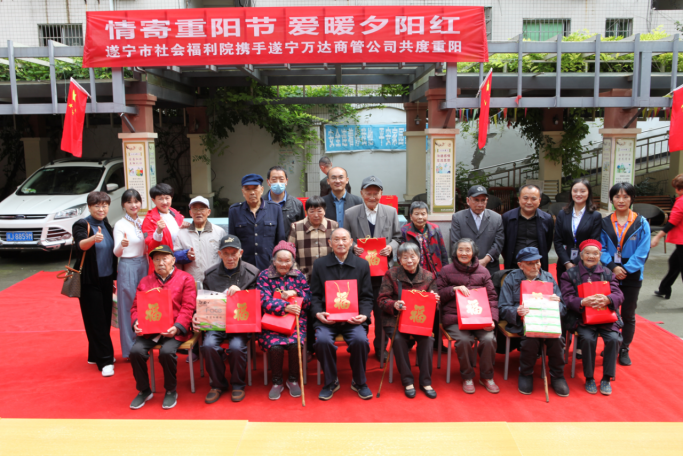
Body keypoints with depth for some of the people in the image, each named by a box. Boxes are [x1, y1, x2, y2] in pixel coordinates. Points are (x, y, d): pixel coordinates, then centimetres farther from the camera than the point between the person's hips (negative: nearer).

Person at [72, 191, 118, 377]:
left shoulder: (106, 225, 10)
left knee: (105, 318, 11)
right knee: (96, 320, -5)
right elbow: (80, 244, -30)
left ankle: (95, 355, 24)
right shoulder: (82, 225, -10)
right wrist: (93, 239, -52)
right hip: (90, 281, -7)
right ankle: (105, 360, -2)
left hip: (106, 279, 7)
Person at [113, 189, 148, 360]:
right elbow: (116, 253, -14)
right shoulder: (120, 225, -7)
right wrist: (122, 245, -35)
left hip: (143, 265, 6)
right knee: (128, 307, 0)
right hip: (127, 267, -5)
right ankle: (129, 349, 8)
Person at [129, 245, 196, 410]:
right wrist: (136, 324, -7)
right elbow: (136, 307, 14)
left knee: (166, 351, -30)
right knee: (136, 350, -21)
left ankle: (171, 391, -2)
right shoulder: (145, 282, 18)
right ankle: (144, 391, 5)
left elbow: (188, 308, -4)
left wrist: (177, 327, -18)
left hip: (175, 330, -4)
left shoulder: (185, 279, 5)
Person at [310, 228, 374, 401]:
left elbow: (367, 296, 8)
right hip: (327, 318, 0)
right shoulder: (319, 264, 9)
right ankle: (331, 382, -3)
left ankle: (359, 382, 0)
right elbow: (315, 295, 9)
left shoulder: (362, 265, 9)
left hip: (354, 318, 0)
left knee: (360, 340, -29)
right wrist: (318, 313, -9)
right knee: (323, 340, -30)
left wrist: (364, 315, -10)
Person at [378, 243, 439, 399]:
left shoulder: (428, 276, 7)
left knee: (427, 338, -27)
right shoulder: (391, 274, 1)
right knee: (398, 338, -30)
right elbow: (382, 300, -2)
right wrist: (394, 305, -23)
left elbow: (434, 304, 12)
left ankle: (425, 381, -9)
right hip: (395, 318, -1)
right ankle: (407, 381, -12)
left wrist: (434, 300, -13)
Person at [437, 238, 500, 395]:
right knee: (464, 340, -29)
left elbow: (492, 297, 11)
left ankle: (487, 377, 0)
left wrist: (492, 319, -3)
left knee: (489, 338, -24)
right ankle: (467, 377, -4)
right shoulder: (447, 271, 9)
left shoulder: (482, 271, 14)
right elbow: (438, 295, 7)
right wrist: (454, 289, -10)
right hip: (455, 318, -2)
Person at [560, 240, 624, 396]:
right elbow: (567, 298, -5)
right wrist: (583, 302, -25)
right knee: (587, 339, -29)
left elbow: (618, 295, 0)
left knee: (613, 338, -24)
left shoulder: (607, 274, 13)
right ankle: (589, 378, -7)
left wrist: (607, 299, -23)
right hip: (583, 318, -2)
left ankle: (606, 379, -5)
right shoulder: (570, 274, 6)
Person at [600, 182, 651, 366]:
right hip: (608, 274, 1)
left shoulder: (641, 223, -2)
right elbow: (601, 248, -1)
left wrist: (626, 269, -16)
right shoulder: (605, 223, 3)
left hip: (632, 276, -1)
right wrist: (612, 267, -15)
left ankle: (624, 350, 22)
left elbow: (643, 251, -7)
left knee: (628, 315, 9)